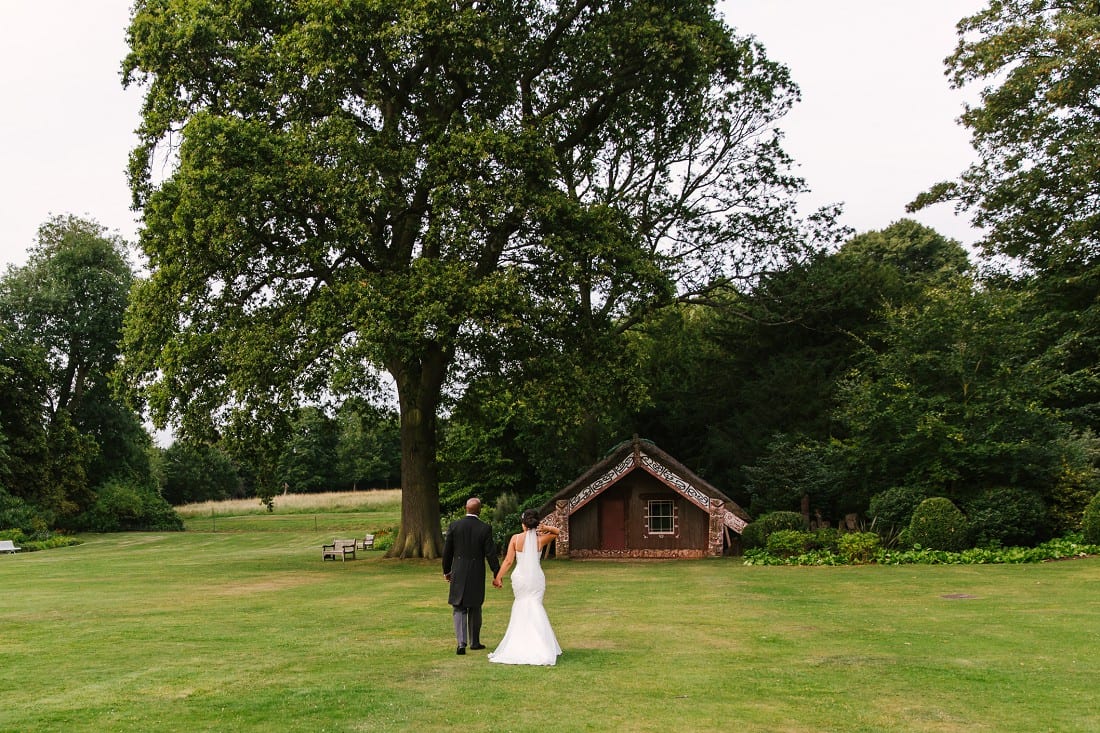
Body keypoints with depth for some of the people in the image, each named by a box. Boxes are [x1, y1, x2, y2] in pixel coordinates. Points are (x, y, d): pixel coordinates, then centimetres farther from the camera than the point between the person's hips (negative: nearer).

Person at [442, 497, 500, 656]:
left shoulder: (454, 526, -4)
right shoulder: (485, 529, -8)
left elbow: (447, 551, 1)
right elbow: (490, 554, -7)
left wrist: (446, 570, 15)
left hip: (458, 574, 0)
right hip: (477, 575, 0)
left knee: (459, 609, 7)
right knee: (475, 609, 17)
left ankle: (461, 643, -9)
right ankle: (474, 642, 26)